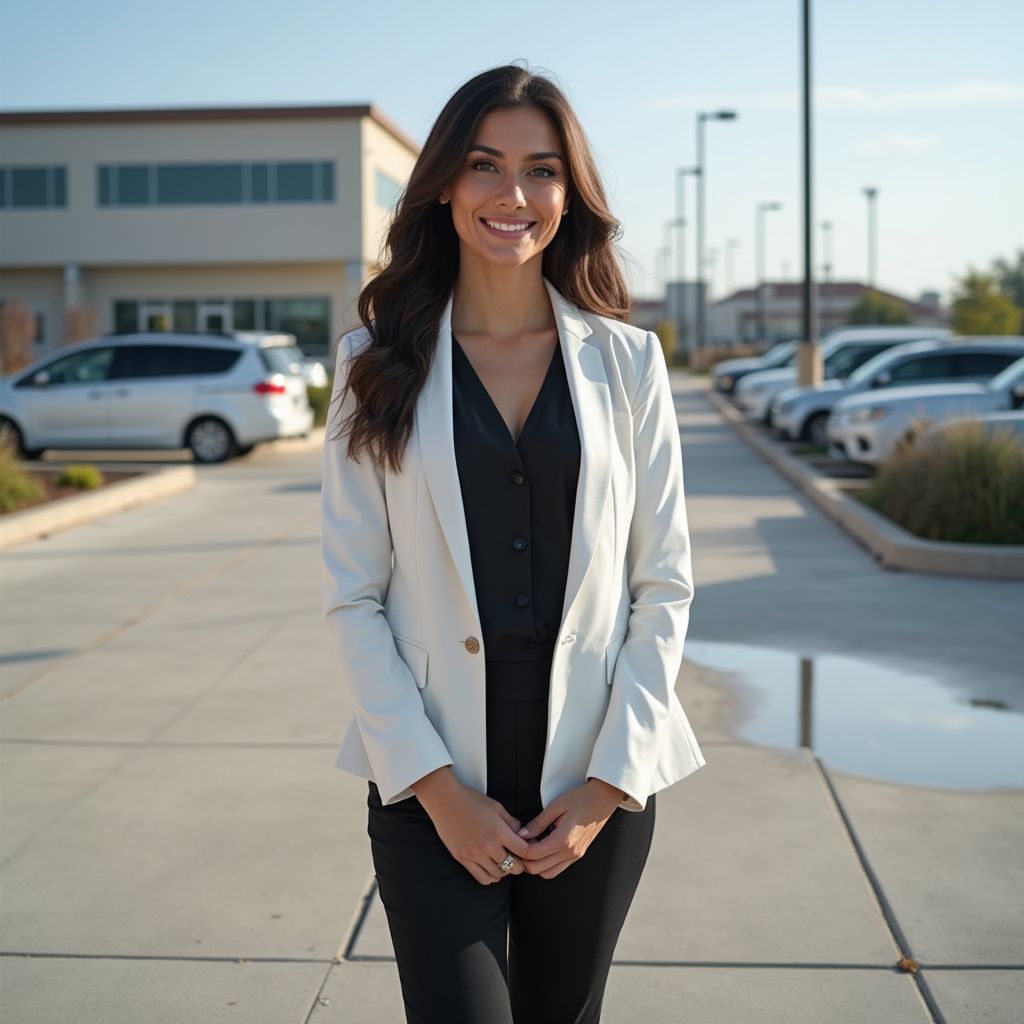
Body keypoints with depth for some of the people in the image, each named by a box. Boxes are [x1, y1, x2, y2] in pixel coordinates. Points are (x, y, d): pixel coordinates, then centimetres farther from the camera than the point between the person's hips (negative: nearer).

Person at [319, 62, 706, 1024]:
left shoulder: (626, 361, 1)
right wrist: (437, 788, -9)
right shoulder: (380, 365, -2)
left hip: (595, 782, 2)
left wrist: (608, 784, -5)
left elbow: (663, 587, 2)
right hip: (433, 785, -1)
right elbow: (351, 596, -3)